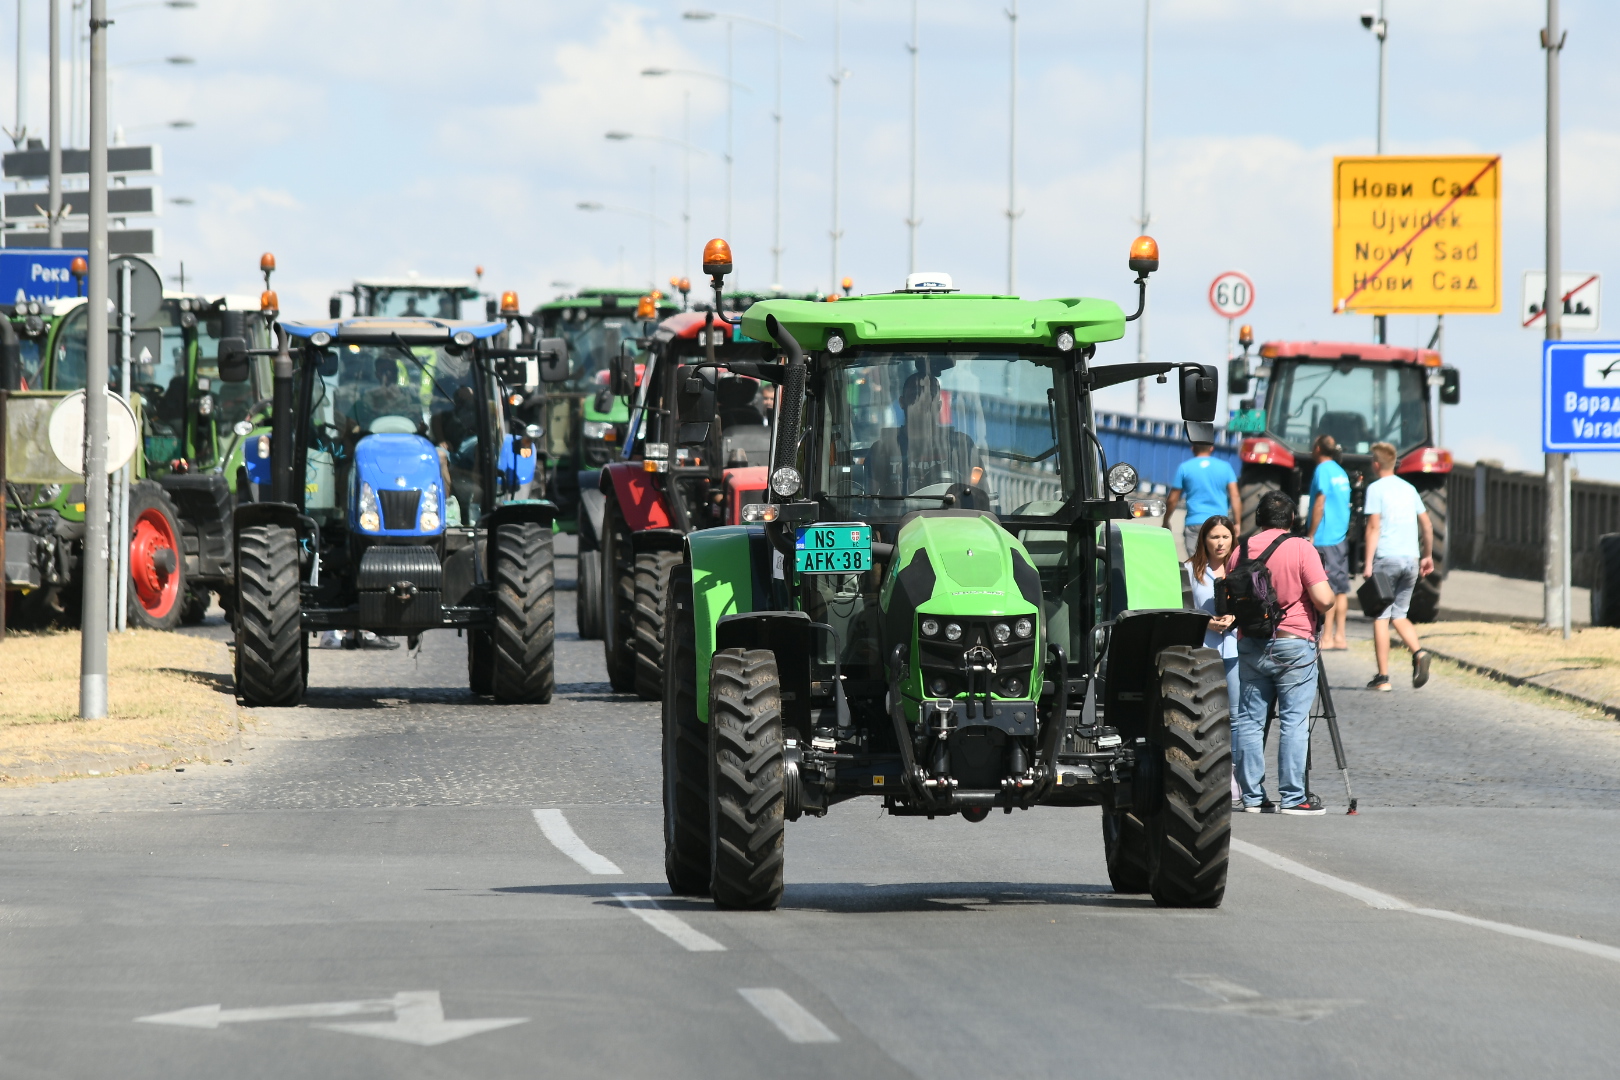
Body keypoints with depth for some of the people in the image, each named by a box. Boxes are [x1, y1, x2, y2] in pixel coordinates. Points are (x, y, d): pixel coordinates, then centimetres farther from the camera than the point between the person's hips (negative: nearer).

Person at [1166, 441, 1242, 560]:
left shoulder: (1185, 468, 3)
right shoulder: (1225, 467, 6)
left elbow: (1172, 500, 6)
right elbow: (1235, 497, 2)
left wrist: (1166, 522, 19)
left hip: (1194, 523, -2)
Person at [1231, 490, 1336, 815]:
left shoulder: (1241, 551, 6)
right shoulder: (1301, 548, -8)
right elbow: (1323, 600, -14)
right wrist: (1329, 593, 8)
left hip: (1249, 645, 4)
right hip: (1293, 645, -4)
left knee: (1249, 720, 8)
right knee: (1294, 721, -2)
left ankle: (1252, 797, 8)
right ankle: (1292, 797, -5)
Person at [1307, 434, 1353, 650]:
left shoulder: (1322, 470, -11)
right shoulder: (1341, 472, 14)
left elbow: (1319, 504, -15)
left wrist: (1311, 535, -12)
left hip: (1325, 539, -8)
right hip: (1342, 537, 8)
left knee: (1327, 589, -8)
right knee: (1341, 589, 7)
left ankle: (1327, 638, -9)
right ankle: (1339, 637, 8)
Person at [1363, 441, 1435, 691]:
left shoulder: (1376, 489, -4)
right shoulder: (1409, 489, 14)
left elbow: (1374, 527, -12)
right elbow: (1427, 525, 17)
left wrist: (1368, 564, -13)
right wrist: (1428, 555, 28)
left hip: (1386, 558, -5)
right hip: (1411, 558, 5)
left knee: (1381, 617, 1)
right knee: (1399, 615, 14)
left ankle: (1383, 676, -1)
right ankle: (1419, 653, -12)